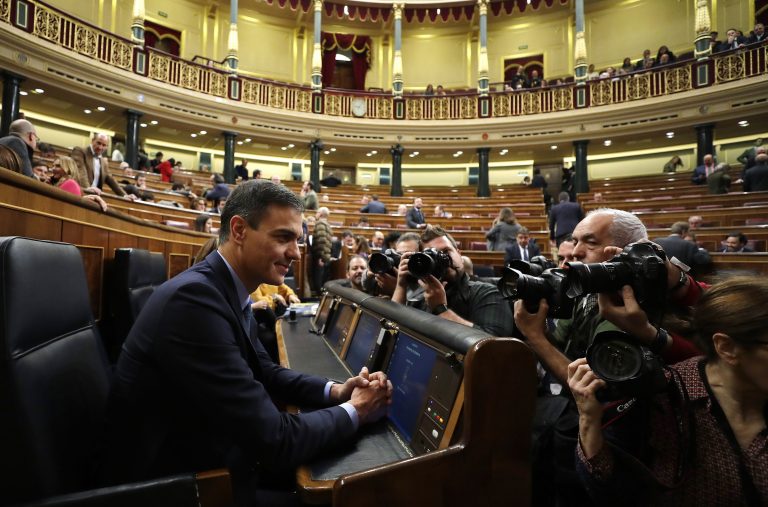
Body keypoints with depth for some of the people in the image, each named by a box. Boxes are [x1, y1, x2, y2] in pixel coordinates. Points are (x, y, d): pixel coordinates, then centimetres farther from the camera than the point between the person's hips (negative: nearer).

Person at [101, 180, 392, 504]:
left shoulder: (229, 290, -1)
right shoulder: (195, 296, -30)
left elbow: (264, 373, 9)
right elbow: (273, 439, -30)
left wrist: (334, 391, -7)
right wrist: (353, 411, -13)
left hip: (204, 459, 8)